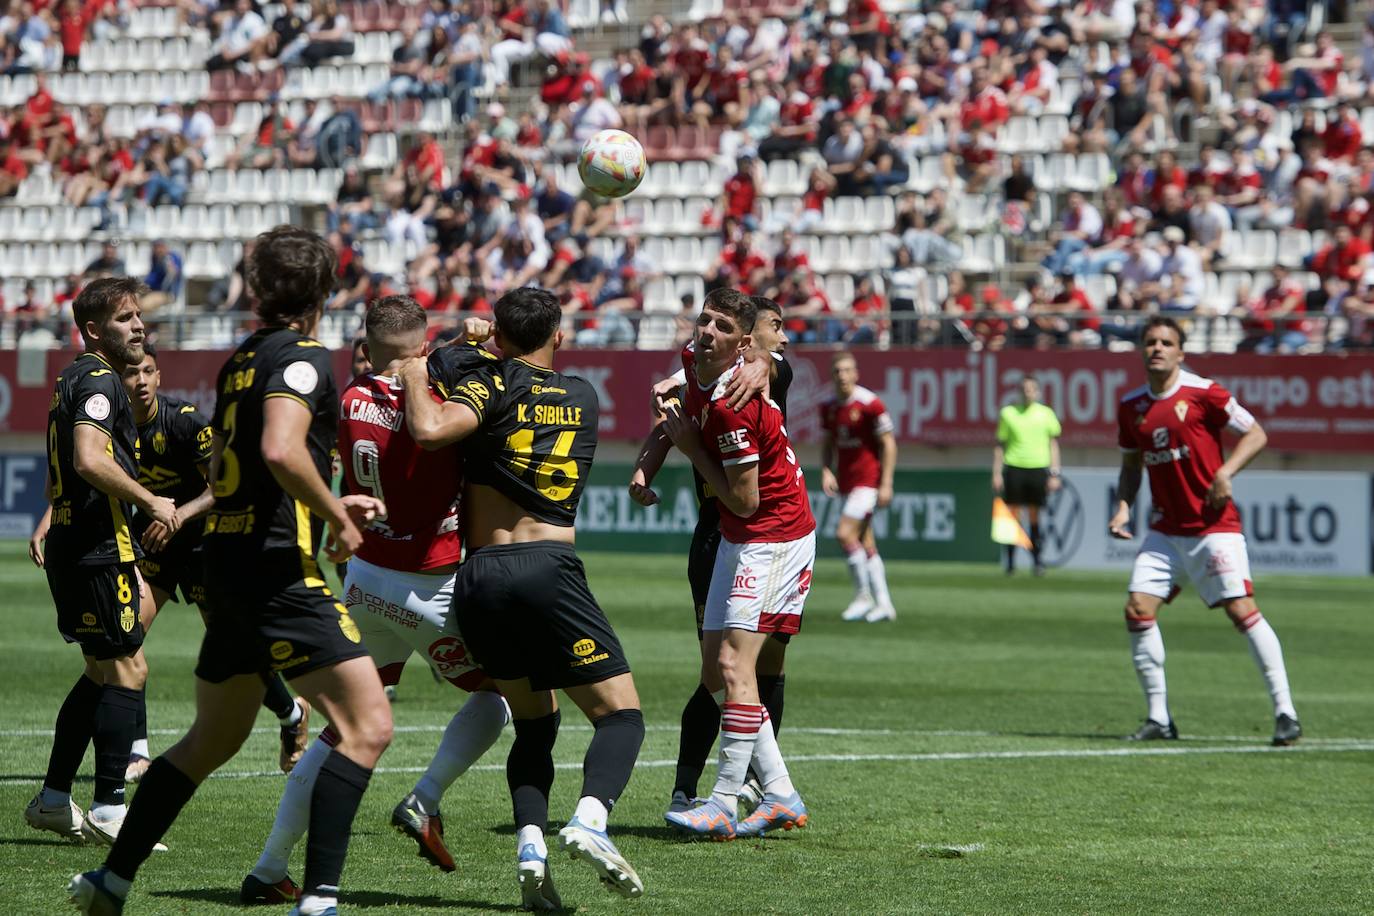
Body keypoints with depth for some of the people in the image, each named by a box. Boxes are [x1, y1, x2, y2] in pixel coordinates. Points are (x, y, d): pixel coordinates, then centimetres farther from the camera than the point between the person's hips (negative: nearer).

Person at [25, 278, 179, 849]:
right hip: (99, 551, -10)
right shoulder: (99, 380, -13)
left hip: (72, 548, 10)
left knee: (101, 673, 16)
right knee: (127, 670, -7)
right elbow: (91, 460, -27)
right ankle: (109, 812, -7)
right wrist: (152, 503, -17)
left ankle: (53, 801, 19)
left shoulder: (76, 380, 19)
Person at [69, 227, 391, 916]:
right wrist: (336, 518, -13)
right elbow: (281, 450, -27)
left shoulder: (239, 361, 16)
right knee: (366, 726, -12)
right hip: (278, 570, -9)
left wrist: (332, 506, 29)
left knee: (211, 741, 22)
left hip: (226, 564, 9)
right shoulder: (302, 358, -10)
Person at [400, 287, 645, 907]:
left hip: (479, 577, 1)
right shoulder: (583, 397, 15)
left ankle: (530, 844, -5)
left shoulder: (492, 384, 3)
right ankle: (589, 820, -26)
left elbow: (430, 430, -15)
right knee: (621, 715, 2)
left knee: (534, 722, 16)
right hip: (549, 570, -1)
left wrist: (415, 380, 3)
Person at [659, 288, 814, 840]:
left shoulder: (732, 407, -26)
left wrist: (691, 448, -14)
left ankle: (724, 805, -14)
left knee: (733, 664, -15)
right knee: (715, 670, 7)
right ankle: (781, 797, 10)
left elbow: (744, 501, -21)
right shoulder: (694, 366, 1)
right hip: (739, 540, 10)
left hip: (772, 540, -10)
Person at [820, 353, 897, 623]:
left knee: (845, 533, -17)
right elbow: (828, 443, 17)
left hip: (868, 479, -7)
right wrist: (826, 471, -1)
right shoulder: (828, 407, 6)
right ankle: (883, 603, 13)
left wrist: (886, 484, -13)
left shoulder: (870, 403, -13)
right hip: (845, 481, 7)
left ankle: (863, 595, -5)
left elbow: (888, 444, -10)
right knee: (866, 545, 8)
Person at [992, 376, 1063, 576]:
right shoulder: (1008, 413, 6)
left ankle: (1037, 560, 8)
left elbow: (1053, 444, 10)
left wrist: (1054, 474, 4)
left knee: (1034, 518, 1)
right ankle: (1011, 562, 6)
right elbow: (1000, 445, 10)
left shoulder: (1046, 413, 7)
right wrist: (997, 473, 4)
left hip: (1038, 469, 0)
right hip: (1014, 468, 0)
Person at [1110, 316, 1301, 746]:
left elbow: (1255, 434, -3)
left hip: (1214, 525, -5)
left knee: (1242, 609, -13)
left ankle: (1285, 713, -7)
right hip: (1166, 530, 5)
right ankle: (1159, 718, 5)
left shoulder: (1203, 393, -9)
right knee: (1137, 610, -5)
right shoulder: (1131, 406, 7)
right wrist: (1123, 509, 5)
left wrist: (1224, 473, -16)